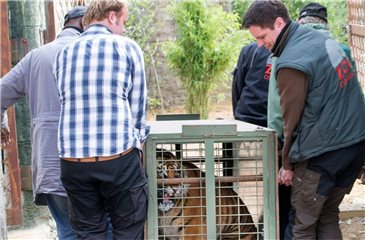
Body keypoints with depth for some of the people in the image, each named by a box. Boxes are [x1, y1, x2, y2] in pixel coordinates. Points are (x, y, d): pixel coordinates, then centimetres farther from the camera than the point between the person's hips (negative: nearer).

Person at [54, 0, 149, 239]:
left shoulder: (64, 53, 11)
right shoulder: (127, 47, 0)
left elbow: (66, 101, 13)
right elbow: (138, 105, 2)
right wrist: (137, 138, 19)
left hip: (73, 159, 4)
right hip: (118, 157, -4)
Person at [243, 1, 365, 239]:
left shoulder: (291, 63, -18)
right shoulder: (323, 38, 8)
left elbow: (292, 119, -12)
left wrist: (287, 165, 1)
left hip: (322, 152, -8)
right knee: (328, 218, 17)